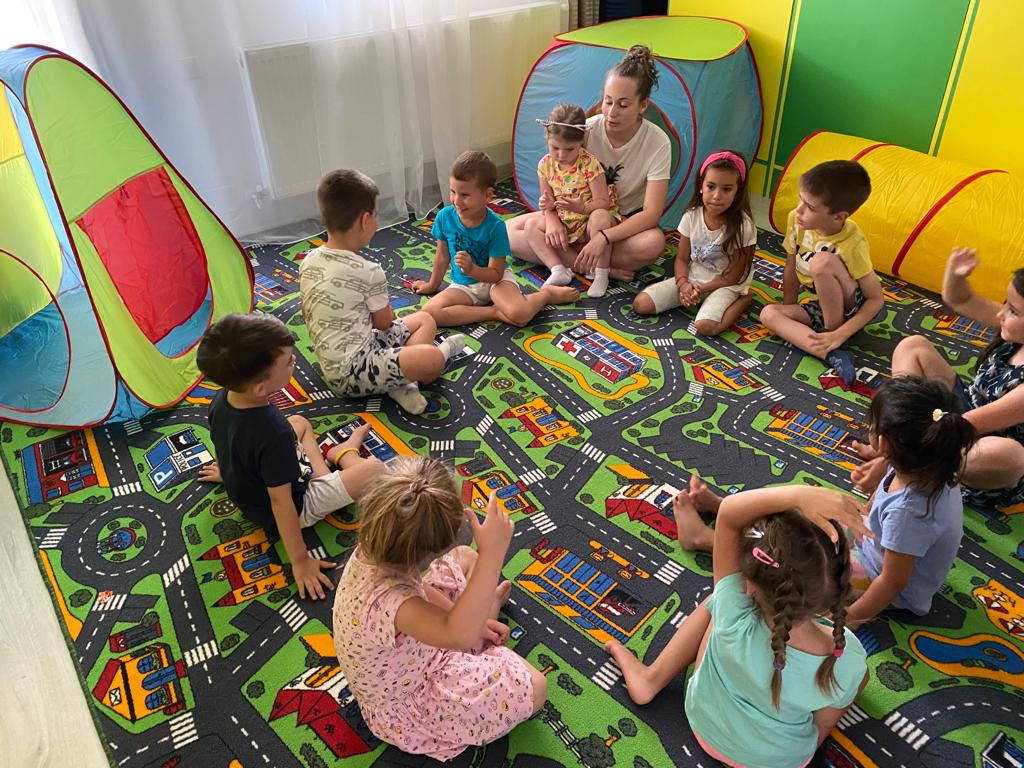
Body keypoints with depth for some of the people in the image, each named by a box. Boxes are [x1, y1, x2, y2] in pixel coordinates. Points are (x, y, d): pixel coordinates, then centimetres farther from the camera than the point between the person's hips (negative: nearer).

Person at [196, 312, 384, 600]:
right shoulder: (273, 433, -40)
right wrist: (300, 561, -22)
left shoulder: (221, 400, -17)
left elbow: (225, 446, 4)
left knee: (299, 423, 26)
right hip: (297, 507, -8)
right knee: (374, 469, -8)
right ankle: (344, 454, 21)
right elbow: (280, 503, -31)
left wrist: (229, 471, 26)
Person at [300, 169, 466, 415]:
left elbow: (307, 314, 16)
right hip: (352, 374, -9)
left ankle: (399, 381, -3)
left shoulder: (309, 260, 4)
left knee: (425, 320, 17)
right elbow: (385, 323, -4)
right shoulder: (369, 272, -18)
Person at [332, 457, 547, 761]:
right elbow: (460, 635, -63)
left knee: (465, 557, 8)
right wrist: (492, 553, -65)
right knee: (533, 688, -13)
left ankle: (485, 607, 37)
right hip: (405, 708, -7)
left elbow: (417, 587, 0)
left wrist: (473, 618, 1)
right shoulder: (386, 599, -47)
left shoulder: (371, 551, -21)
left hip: (413, 653, 7)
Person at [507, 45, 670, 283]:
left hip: (627, 223, -2)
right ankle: (598, 267, -25)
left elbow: (652, 213, -24)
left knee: (654, 243, -38)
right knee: (510, 231, -18)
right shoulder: (586, 130, -13)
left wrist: (604, 237, -37)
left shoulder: (657, 143, -18)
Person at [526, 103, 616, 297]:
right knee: (532, 225, -10)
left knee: (599, 219, -37)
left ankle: (601, 273, -24)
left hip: (588, 220, -5)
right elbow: (548, 201, 3)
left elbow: (603, 202, -19)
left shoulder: (589, 164, -18)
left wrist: (581, 208, -39)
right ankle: (558, 270, -19)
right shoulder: (546, 165, -4)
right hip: (563, 225, 5)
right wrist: (552, 222, -18)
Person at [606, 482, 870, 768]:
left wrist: (797, 495, -55)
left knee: (715, 602, 13)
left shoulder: (736, 622, -39)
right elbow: (823, 725, -13)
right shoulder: (849, 661, -35)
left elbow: (728, 513, -39)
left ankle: (651, 678, 22)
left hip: (707, 731, 0)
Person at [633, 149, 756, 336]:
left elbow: (734, 276, -12)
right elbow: (682, 258, 1)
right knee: (641, 303, -13)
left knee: (706, 326, -34)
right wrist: (683, 284, -19)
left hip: (725, 285, -4)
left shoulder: (743, 226, -19)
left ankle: (743, 300, -4)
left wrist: (700, 289, -17)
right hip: (691, 278, 5)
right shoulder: (691, 216, -8)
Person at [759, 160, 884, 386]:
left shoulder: (853, 244, -27)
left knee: (822, 261, -32)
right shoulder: (796, 220, -13)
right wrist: (789, 315, 0)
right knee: (768, 313, -20)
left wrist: (839, 335, -30)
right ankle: (831, 354, -31)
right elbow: (791, 271, -1)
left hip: (849, 309, -6)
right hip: (821, 307, 6)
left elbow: (876, 299, -22)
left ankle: (832, 331, -16)